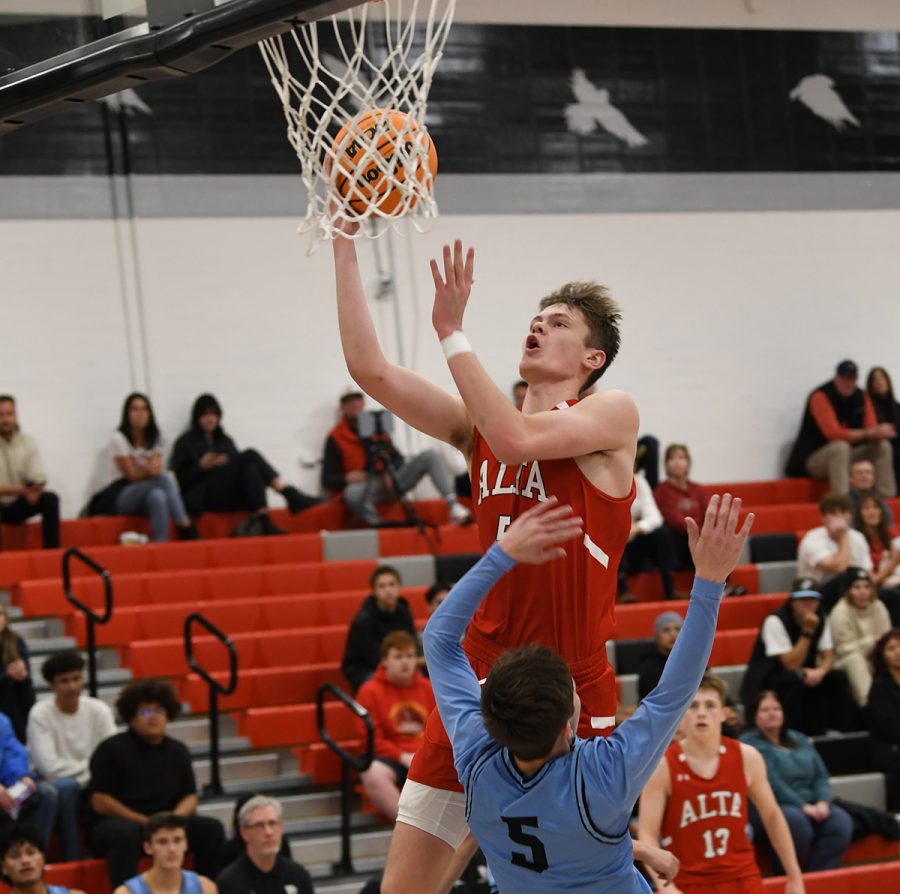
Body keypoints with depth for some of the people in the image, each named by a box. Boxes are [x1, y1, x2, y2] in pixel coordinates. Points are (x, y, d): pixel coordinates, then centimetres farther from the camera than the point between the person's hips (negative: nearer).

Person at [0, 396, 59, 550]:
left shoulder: (28, 442, -1)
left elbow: (39, 479, -7)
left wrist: (34, 490, -32)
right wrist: (21, 490, -30)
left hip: (18, 505, 4)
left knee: (50, 499, -21)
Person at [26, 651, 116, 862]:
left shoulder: (99, 710, 1)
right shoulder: (40, 714, -9)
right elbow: (49, 767, -17)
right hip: (56, 795, -3)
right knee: (65, 787, -37)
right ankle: (73, 861, -27)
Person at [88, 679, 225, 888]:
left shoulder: (178, 751, 13)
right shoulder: (110, 750, -5)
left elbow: (190, 798, 12)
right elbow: (101, 803, -10)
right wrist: (146, 823, -17)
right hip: (116, 823, -5)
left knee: (211, 829, -15)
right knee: (126, 832, -40)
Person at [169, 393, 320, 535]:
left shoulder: (225, 441, 27)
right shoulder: (186, 443, 14)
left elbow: (240, 465, 18)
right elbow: (181, 478, 2)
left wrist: (229, 464, -3)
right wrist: (201, 466, -13)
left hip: (232, 497, 4)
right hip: (206, 497, -4)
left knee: (251, 470, -31)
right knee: (250, 456, -25)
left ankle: (263, 521, -48)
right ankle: (291, 495, -39)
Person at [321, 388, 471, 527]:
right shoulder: (335, 438, 6)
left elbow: (397, 459, 20)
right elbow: (328, 479, 3)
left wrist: (390, 472, -3)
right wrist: (346, 478, -18)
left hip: (390, 480, 4)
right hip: (367, 485, -4)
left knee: (429, 456, -13)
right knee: (352, 493, -41)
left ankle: (453, 506, -28)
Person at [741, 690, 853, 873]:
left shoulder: (799, 740, 22)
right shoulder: (750, 743, -2)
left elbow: (821, 776, 14)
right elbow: (772, 783, -13)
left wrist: (823, 802, -7)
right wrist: (804, 806, -19)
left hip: (811, 807, 7)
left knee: (841, 821, -23)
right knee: (796, 821, -39)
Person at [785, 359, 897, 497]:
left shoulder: (861, 397, 3)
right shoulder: (821, 396, -18)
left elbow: (872, 428, -1)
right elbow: (833, 433, -27)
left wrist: (879, 432, -28)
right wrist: (867, 433, -27)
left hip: (845, 457, 7)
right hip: (812, 459, -7)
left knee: (883, 446, -6)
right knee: (840, 447, -37)